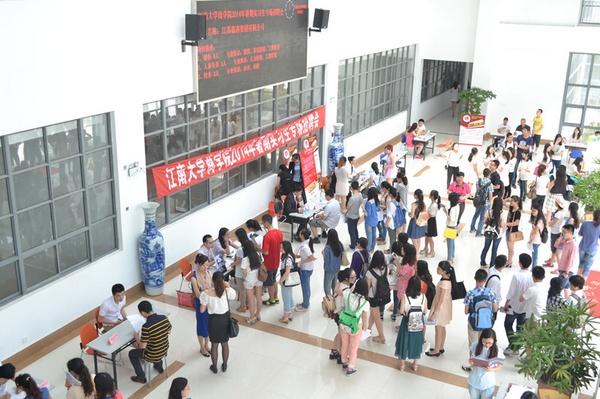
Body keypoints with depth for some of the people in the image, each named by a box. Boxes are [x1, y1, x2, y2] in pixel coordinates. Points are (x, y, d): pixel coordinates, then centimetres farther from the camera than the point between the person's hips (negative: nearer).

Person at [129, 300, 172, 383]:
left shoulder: (146, 326, -32)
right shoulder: (164, 318, -14)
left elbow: (142, 346, -24)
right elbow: (169, 332, 5)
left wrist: (137, 338, -6)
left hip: (153, 356, -6)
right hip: (164, 350, 6)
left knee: (132, 353, 19)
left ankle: (141, 377, 27)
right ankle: (159, 366, 50)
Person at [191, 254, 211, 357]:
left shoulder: (209, 273, -7)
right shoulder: (194, 278, -23)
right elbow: (198, 295, -21)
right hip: (201, 303, -5)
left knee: (209, 324, 20)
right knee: (202, 325, 12)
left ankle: (206, 345, 41)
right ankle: (202, 348, 33)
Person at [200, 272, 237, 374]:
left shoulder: (207, 293, -20)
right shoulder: (227, 291, -16)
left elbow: (202, 310, -12)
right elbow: (234, 295, 7)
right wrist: (228, 286, 14)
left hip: (213, 320, -1)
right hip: (225, 319, 1)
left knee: (214, 344, 17)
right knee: (225, 344, 20)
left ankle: (214, 367, 32)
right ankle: (224, 366, 35)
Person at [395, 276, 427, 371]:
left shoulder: (405, 296, -19)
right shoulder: (423, 297, -12)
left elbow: (401, 311, -14)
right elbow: (425, 311, -4)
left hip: (407, 324, -2)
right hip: (419, 324, 2)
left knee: (405, 341, 15)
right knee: (416, 342, 18)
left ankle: (402, 364, 25)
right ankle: (415, 364, 29)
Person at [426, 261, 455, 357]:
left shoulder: (444, 283, -29)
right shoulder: (447, 279, -2)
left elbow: (441, 300, -24)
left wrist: (434, 313, -18)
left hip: (441, 307, -9)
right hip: (444, 306, 9)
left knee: (438, 329, 6)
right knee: (442, 328, 21)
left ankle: (436, 351, 20)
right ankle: (441, 348, 35)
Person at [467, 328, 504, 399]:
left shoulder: (498, 351, -20)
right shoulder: (475, 346, -15)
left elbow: (500, 367, -7)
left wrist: (491, 369, -27)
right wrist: (471, 362, -21)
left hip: (488, 384, -2)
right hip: (474, 382, 2)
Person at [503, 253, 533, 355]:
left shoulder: (517, 275, -24)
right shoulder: (532, 276, -11)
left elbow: (511, 291, -17)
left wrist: (506, 303, -5)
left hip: (514, 305, -4)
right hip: (526, 306, 5)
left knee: (508, 324, 10)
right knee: (521, 327, 15)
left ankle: (512, 346, 1)